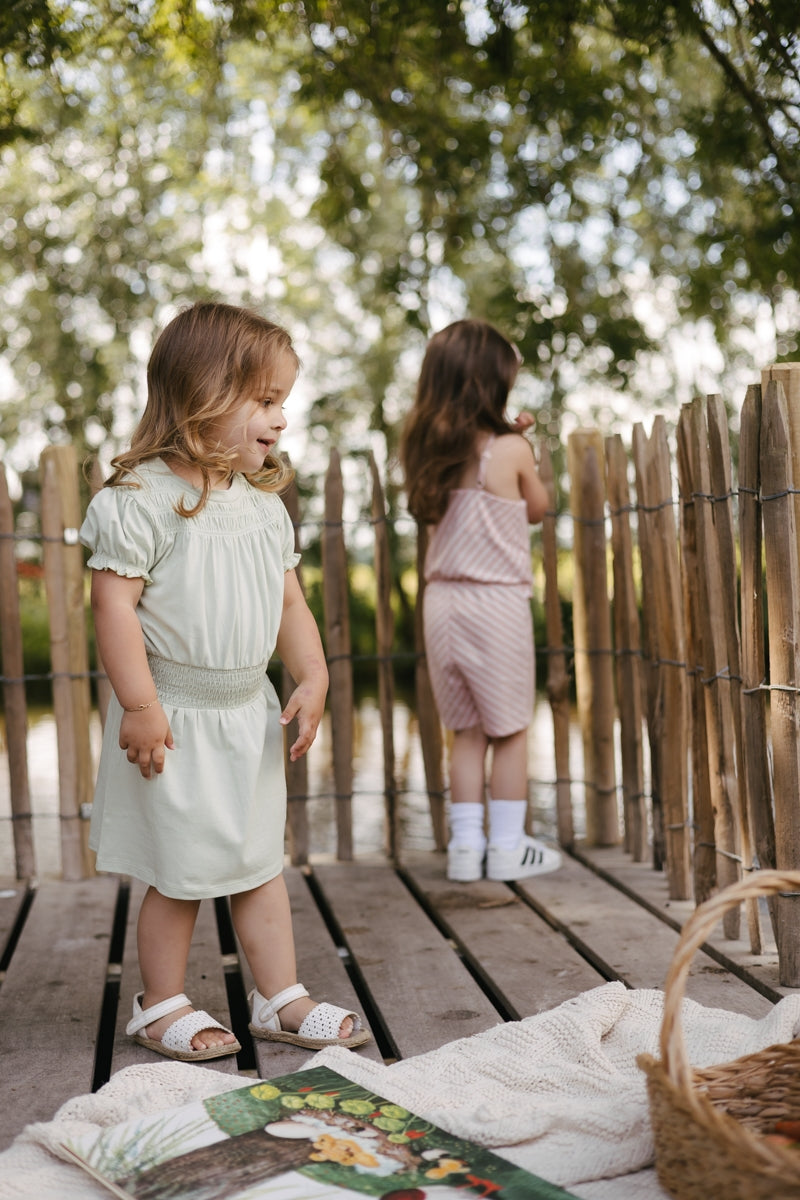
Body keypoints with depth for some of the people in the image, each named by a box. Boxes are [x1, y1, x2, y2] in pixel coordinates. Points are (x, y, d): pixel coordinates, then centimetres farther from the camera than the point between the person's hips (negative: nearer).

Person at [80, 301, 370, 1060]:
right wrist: (139, 705, -20)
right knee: (177, 874, 5)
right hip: (174, 718, -6)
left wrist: (312, 679, 0)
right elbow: (114, 602, -19)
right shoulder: (142, 498, -17)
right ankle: (161, 1007, 24)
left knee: (261, 863, 14)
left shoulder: (264, 502, 5)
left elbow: (290, 602, 10)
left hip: (249, 714, 7)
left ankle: (279, 999, 27)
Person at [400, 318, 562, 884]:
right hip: (498, 601, -5)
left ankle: (466, 844, 16)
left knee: (467, 730, 14)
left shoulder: (428, 450, 4)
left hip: (443, 599, 5)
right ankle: (508, 847, 14)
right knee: (509, 729, 8)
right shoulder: (511, 450, -10)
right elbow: (536, 508, 4)